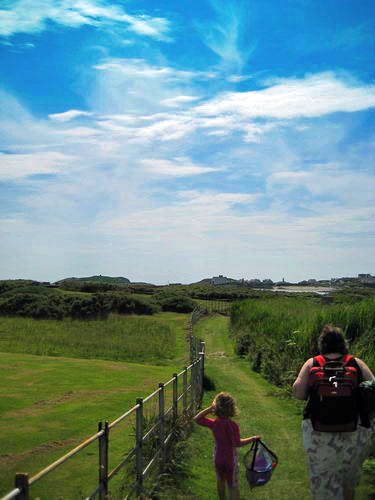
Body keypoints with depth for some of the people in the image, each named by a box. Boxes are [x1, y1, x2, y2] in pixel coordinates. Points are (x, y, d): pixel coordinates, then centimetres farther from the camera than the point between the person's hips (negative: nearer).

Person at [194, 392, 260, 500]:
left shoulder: (213, 423, -15)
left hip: (218, 459, 4)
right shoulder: (233, 425, -27)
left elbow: (197, 419, -4)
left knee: (220, 482, 26)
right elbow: (237, 443, -27)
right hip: (231, 460, -4)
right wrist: (253, 438, -18)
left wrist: (210, 408, -9)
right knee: (233, 486, 12)